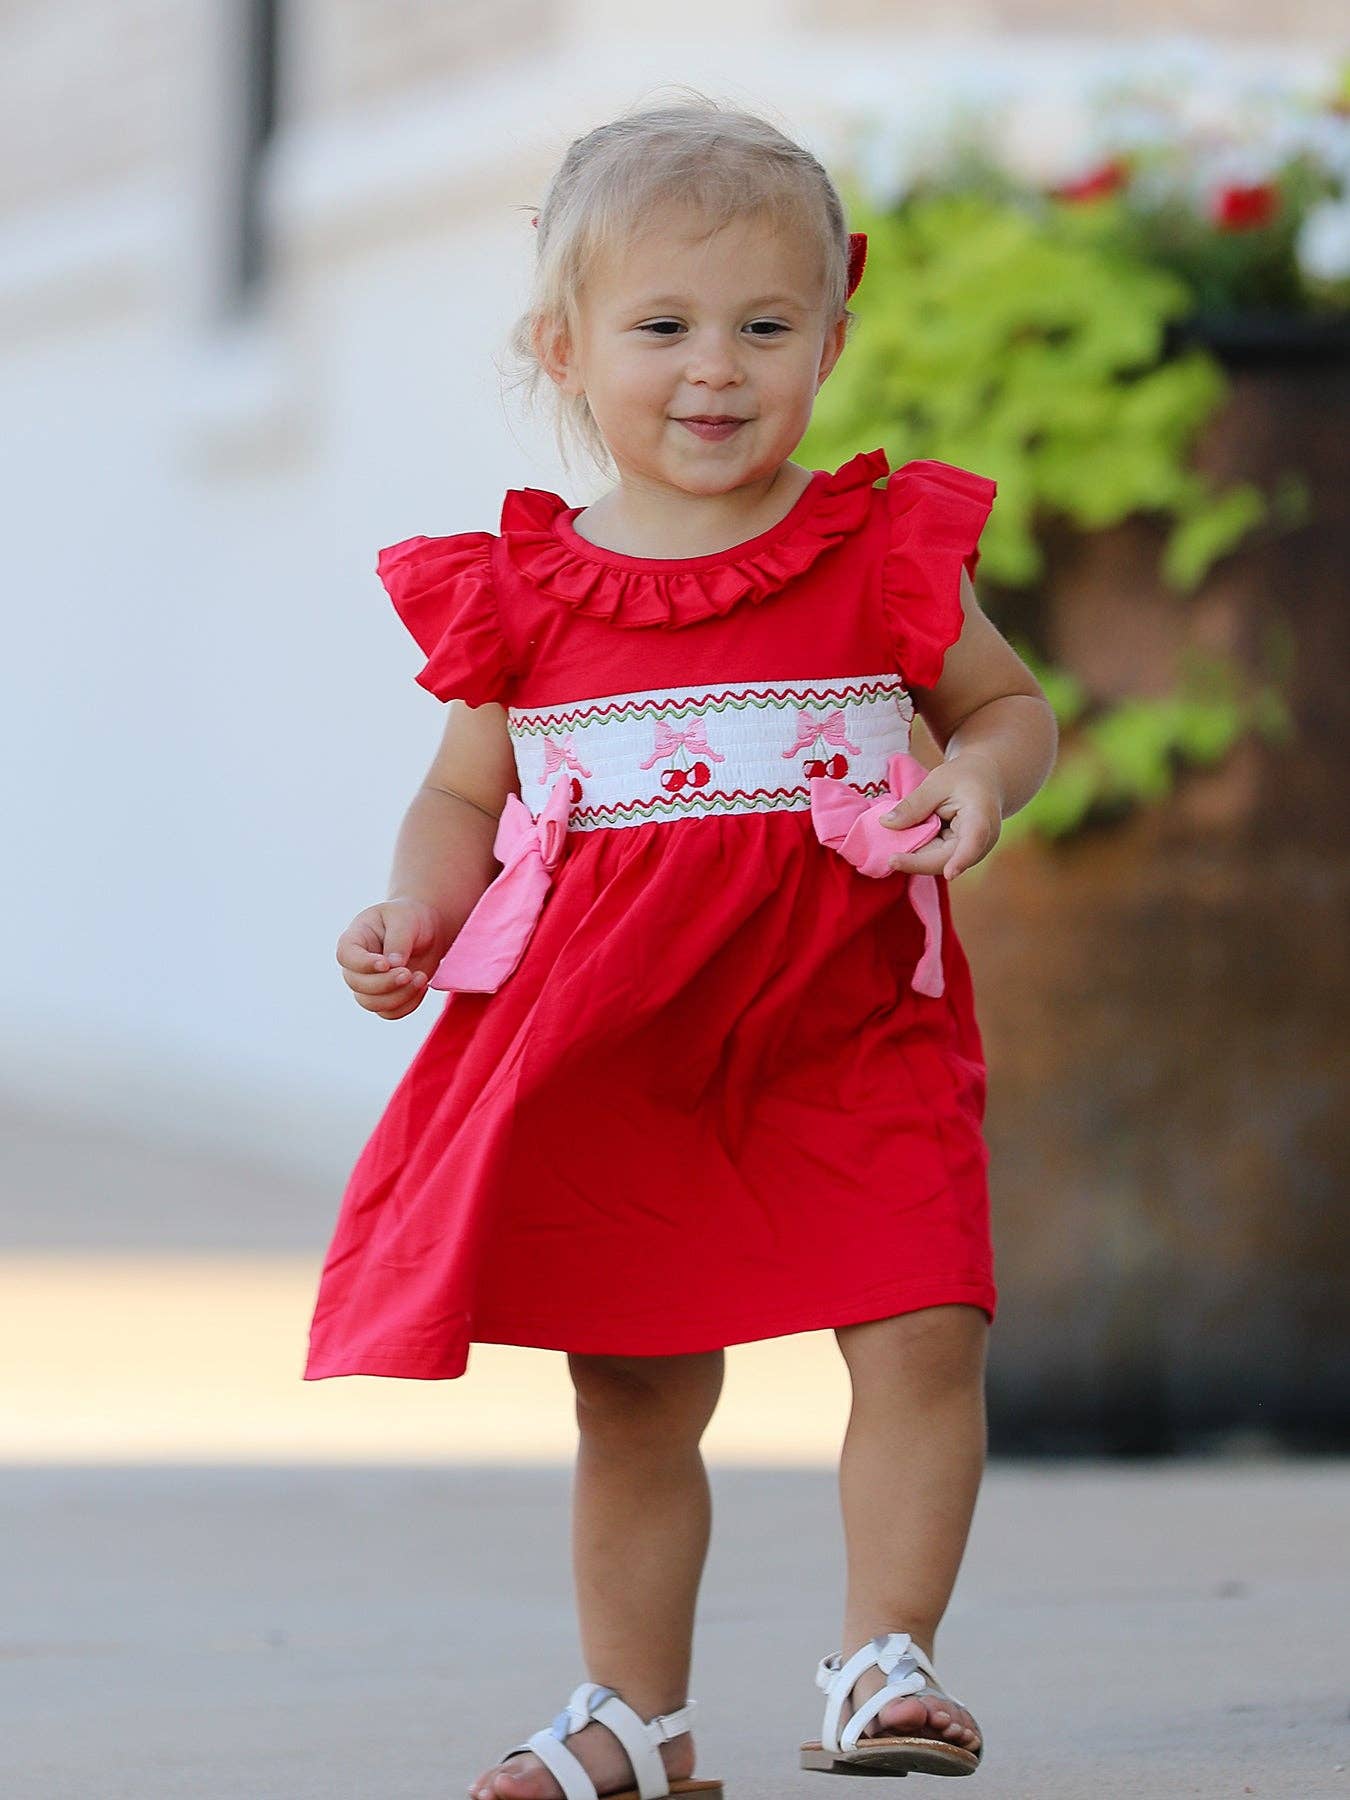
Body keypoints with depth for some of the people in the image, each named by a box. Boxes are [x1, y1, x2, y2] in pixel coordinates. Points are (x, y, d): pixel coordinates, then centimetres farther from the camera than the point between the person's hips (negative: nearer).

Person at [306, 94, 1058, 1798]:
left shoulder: (883, 550, 1)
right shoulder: (519, 589, 2)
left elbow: (1013, 707, 10)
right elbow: (464, 793, 12)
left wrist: (978, 779, -12)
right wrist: (413, 915, -6)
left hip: (848, 1019, -1)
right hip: (608, 1042, 1)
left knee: (922, 1336, -14)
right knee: (634, 1395, 8)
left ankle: (881, 1659, 1)